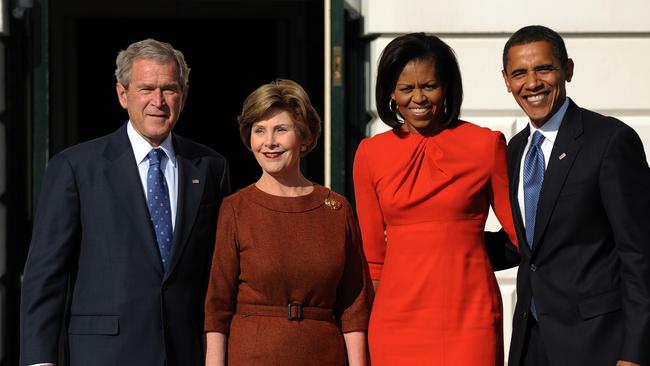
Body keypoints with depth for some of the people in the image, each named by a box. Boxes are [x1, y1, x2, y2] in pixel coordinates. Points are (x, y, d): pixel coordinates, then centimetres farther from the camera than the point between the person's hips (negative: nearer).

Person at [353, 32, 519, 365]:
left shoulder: (486, 144, 1)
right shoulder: (371, 154, 7)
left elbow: (518, 227, 8)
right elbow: (372, 254, 13)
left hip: (469, 317, -2)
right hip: (397, 321, 2)